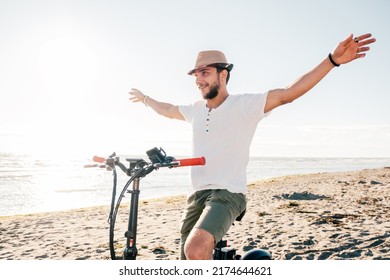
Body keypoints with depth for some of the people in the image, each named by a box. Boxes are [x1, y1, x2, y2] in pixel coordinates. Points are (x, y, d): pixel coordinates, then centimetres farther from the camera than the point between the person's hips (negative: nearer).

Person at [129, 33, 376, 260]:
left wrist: (333, 60, -27)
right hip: (197, 195, 7)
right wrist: (144, 98, 48)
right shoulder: (195, 110, 12)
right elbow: (167, 110, 33)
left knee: (197, 249, -33)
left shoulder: (244, 105, -7)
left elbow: (287, 94, -18)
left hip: (228, 194, -7)